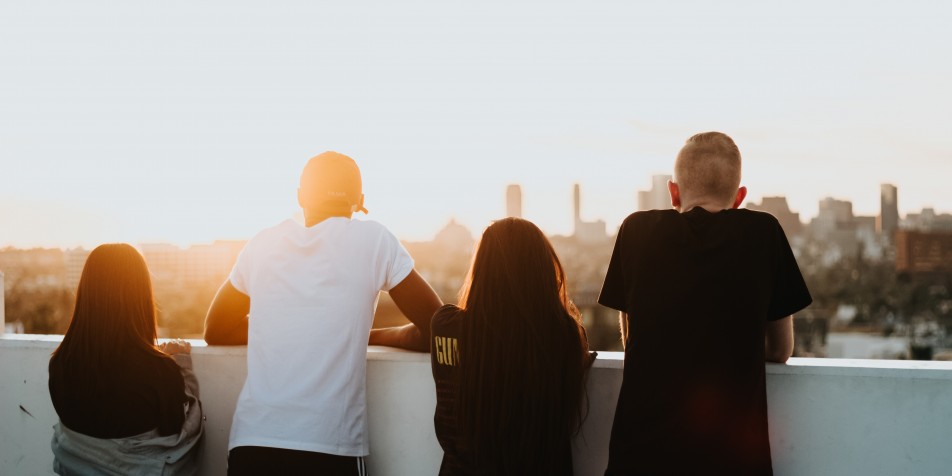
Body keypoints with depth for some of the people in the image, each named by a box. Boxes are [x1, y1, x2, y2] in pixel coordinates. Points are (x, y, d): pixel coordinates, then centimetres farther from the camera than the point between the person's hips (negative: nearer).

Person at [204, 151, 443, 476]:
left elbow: (216, 332, 24)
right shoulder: (374, 240, 3)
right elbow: (437, 331, 7)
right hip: (330, 446, -2)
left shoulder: (263, 245, 11)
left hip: (252, 441, 2)